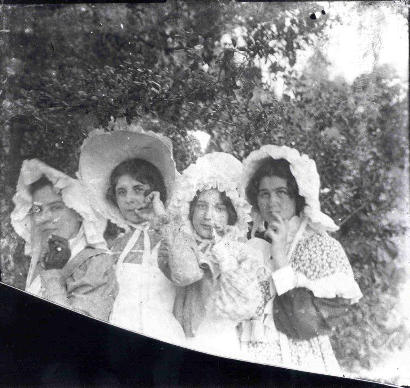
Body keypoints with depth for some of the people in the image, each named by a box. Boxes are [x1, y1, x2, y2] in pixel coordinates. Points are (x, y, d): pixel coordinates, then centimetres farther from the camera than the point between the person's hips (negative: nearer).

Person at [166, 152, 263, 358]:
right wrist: (180, 228, -2)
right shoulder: (180, 244, 5)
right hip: (183, 343, 0)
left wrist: (223, 254, -6)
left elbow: (245, 308, -9)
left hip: (224, 347, 0)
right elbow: (184, 275, -15)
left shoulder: (243, 254, 3)